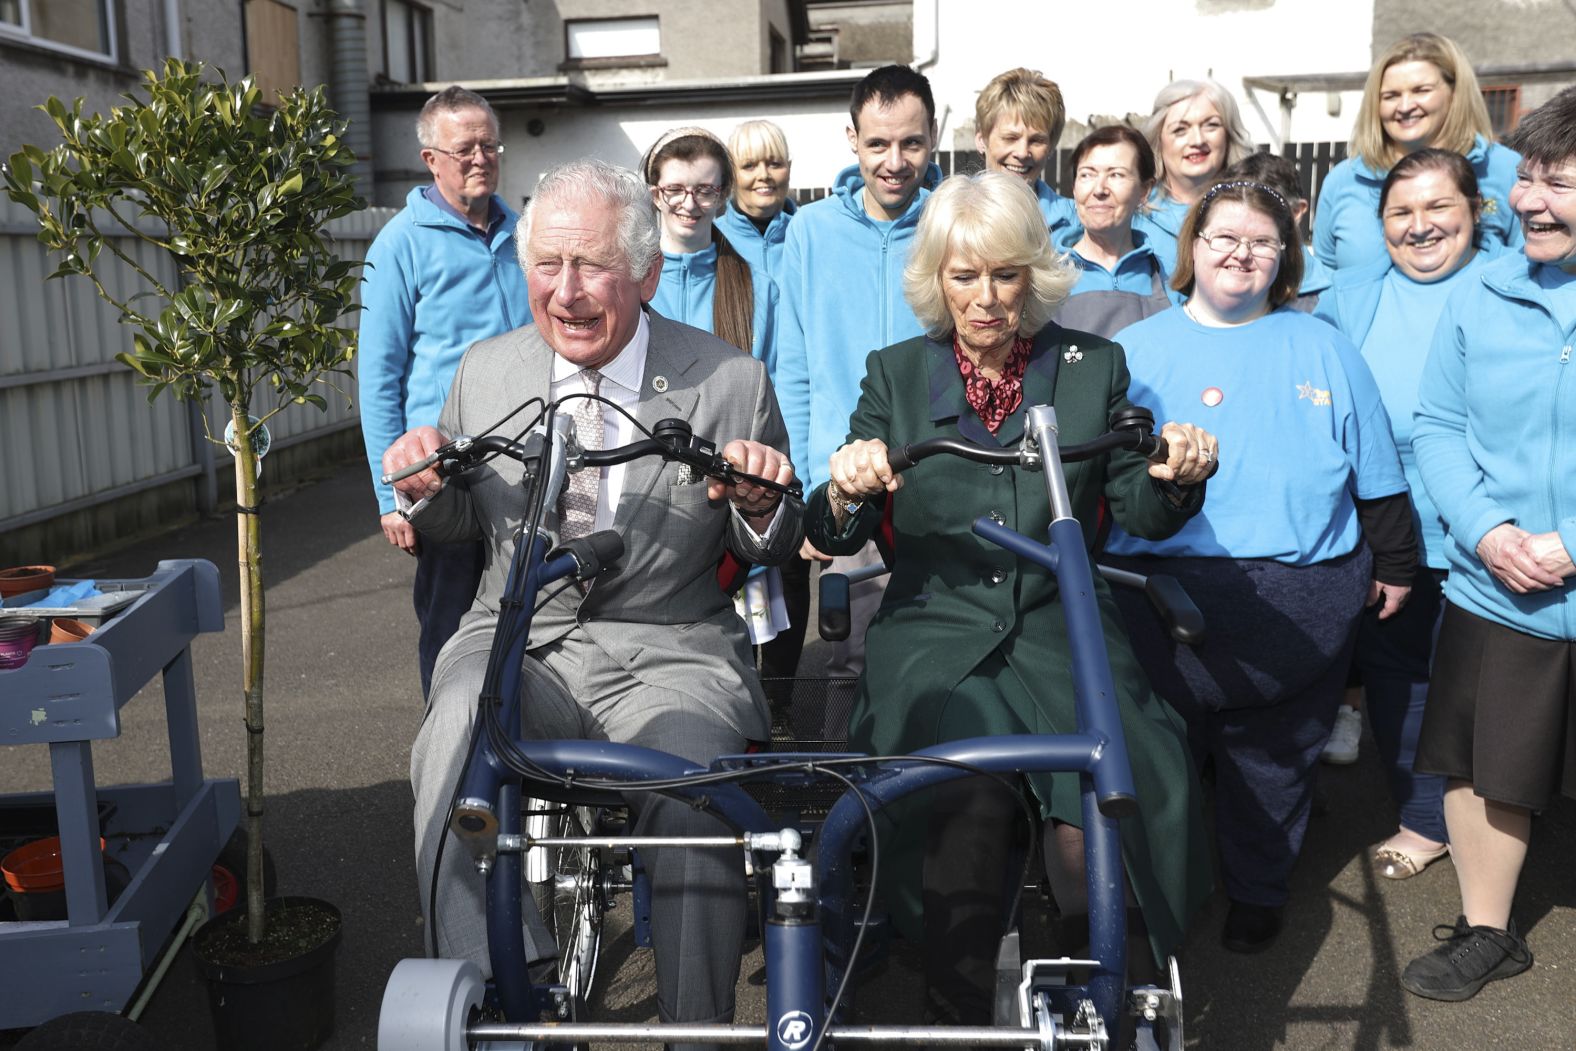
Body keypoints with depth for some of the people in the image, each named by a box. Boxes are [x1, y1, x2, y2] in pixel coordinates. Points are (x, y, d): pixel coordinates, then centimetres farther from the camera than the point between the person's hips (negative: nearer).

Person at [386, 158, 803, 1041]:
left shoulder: (733, 383, 0)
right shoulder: (485, 371, 8)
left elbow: (775, 552, 8)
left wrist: (760, 508, -15)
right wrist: (430, 493, -4)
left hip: (671, 652, -2)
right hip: (518, 639, 2)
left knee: (695, 792, -30)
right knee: (453, 744, -30)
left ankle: (697, 1026, -7)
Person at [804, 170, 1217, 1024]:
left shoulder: (1094, 366, 10)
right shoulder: (895, 374, 9)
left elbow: (1142, 515, 7)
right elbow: (832, 538, 2)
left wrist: (1176, 477, -15)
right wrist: (845, 493, -20)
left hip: (1063, 629, 1)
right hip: (935, 634, 0)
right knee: (968, 795, -26)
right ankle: (956, 1007, -2)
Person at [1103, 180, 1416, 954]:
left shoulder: (1322, 348, 10)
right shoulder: (1138, 350, 6)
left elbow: (1375, 473, 14)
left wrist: (1394, 563, 16)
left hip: (1300, 603, 1)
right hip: (1167, 595, -1)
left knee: (1275, 756, 12)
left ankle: (1257, 891, 32)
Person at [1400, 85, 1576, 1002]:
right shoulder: (1481, 300, 1)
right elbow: (1437, 427, 2)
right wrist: (1485, 529, -13)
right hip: (1494, 597, 2)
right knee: (1483, 769, 13)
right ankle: (1486, 934, 33)